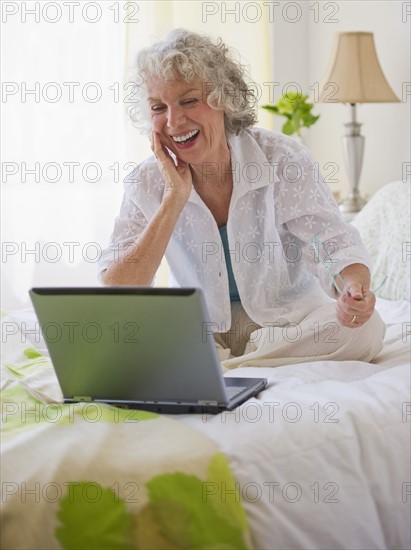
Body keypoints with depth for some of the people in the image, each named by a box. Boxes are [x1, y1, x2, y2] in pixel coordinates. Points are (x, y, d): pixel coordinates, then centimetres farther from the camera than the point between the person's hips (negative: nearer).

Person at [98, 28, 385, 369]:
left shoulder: (283, 159, -13)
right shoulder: (147, 184, -8)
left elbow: (332, 242, -18)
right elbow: (114, 294, -17)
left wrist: (355, 290, -42)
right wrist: (174, 201, -23)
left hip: (287, 322, 1)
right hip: (199, 330, 0)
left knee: (365, 328, -30)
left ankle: (218, 365, -20)